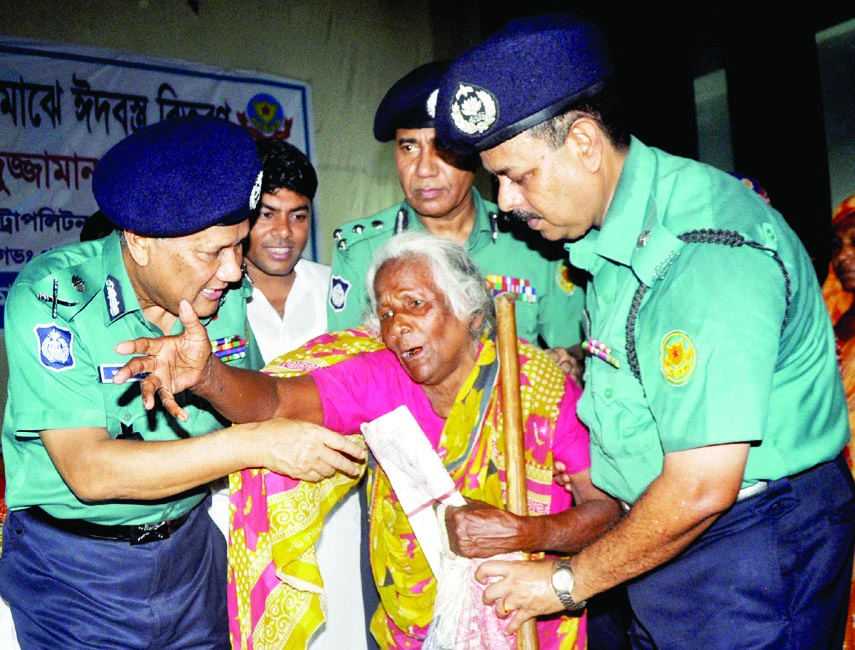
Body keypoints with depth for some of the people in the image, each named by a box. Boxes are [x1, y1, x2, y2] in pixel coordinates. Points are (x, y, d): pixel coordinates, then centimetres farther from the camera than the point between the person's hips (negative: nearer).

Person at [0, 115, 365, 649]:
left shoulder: (227, 290, -5)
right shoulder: (51, 299, -21)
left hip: (191, 544, 5)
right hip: (75, 571, -4)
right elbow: (88, 471, -29)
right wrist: (255, 444, -33)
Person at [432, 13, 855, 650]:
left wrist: (567, 582, -15)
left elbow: (701, 490, -26)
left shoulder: (707, 247, -27)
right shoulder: (611, 228, 4)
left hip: (754, 539, -8)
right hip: (665, 532, 8)